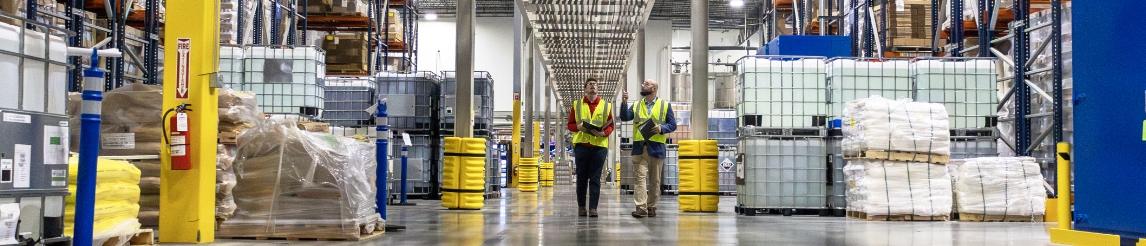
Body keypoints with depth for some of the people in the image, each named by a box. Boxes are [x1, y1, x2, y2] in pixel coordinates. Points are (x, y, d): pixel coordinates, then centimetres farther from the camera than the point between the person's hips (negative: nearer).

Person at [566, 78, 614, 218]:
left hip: (599, 145, 0)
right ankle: (581, 206, 12)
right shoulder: (577, 105, 10)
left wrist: (603, 133, -12)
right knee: (581, 177, 3)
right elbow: (570, 125, 10)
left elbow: (610, 126, 8)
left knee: (595, 179, -1)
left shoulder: (606, 106, 9)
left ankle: (593, 207, 1)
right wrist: (578, 127, -11)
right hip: (581, 145, 0)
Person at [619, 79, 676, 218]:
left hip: (656, 148, -1)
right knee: (640, 177, -8)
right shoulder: (636, 105, 14)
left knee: (654, 180, 6)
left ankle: (652, 207, 16)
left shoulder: (665, 105, 7)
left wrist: (661, 128, -14)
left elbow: (672, 125, 4)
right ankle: (641, 208, -13)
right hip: (639, 147, 1)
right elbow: (625, 118, 0)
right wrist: (624, 103, -14)